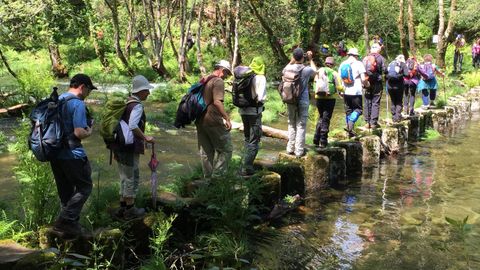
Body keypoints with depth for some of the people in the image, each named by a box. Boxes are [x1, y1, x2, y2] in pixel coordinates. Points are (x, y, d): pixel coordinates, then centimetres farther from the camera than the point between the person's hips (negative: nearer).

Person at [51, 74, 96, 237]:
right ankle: (65, 221, -2)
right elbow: (79, 133, -21)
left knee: (65, 191, 17)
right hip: (72, 154, -8)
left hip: (54, 153, 8)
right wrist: (89, 132, -1)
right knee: (84, 187, 5)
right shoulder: (78, 104, -15)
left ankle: (69, 223, 24)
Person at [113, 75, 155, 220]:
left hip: (119, 146, 9)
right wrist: (145, 138, -20)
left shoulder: (125, 102, 12)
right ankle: (130, 210, 15)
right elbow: (132, 126, -30)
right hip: (130, 147, -9)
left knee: (125, 177, 19)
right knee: (132, 177, 5)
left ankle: (122, 207, 27)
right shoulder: (137, 106, -15)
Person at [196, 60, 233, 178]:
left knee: (205, 151, 15)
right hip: (213, 121, -9)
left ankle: (208, 177, 22)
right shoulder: (218, 81, -12)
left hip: (200, 121, 9)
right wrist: (227, 118, -22)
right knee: (226, 149, 2)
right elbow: (217, 102, -23)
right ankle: (217, 176, -2)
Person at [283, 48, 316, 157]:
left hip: (290, 101, 3)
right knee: (301, 125, 2)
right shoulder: (307, 70, -12)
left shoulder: (289, 69, -6)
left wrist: (291, 61, 20)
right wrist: (310, 59, 22)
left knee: (291, 124, 14)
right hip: (303, 101, -3)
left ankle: (290, 149, 20)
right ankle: (299, 151, 4)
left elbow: (283, 71, 19)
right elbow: (315, 71, 12)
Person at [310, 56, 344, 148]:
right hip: (329, 98, -3)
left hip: (318, 98, 3)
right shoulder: (334, 73, -4)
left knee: (321, 117, 19)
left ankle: (316, 140, 13)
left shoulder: (319, 71, 3)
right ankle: (323, 141, 6)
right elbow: (339, 87, -7)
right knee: (326, 119, 5)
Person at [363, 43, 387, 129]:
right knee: (375, 103, -1)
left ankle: (367, 122, 11)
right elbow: (384, 70, -7)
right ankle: (374, 122, -3)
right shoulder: (380, 58, -4)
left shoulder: (365, 58, 7)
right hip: (377, 83, -3)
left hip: (367, 83, 3)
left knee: (367, 103, 8)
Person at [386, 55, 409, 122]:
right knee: (399, 102, 8)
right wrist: (401, 74, 11)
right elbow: (406, 74, -8)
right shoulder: (402, 64, 2)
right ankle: (398, 117, 0)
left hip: (389, 85, 4)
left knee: (393, 102, 14)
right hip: (398, 85, -4)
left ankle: (394, 117, 15)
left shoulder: (391, 63, 14)